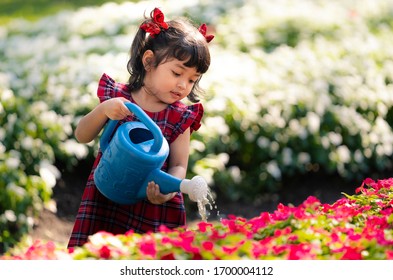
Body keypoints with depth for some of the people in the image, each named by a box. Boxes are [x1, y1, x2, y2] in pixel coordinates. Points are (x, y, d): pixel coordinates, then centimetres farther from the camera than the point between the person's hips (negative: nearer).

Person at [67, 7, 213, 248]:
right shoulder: (116, 97, -1)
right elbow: (82, 137, 0)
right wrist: (104, 110, -18)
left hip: (154, 209, -1)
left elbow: (178, 165, -5)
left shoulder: (180, 117, -2)